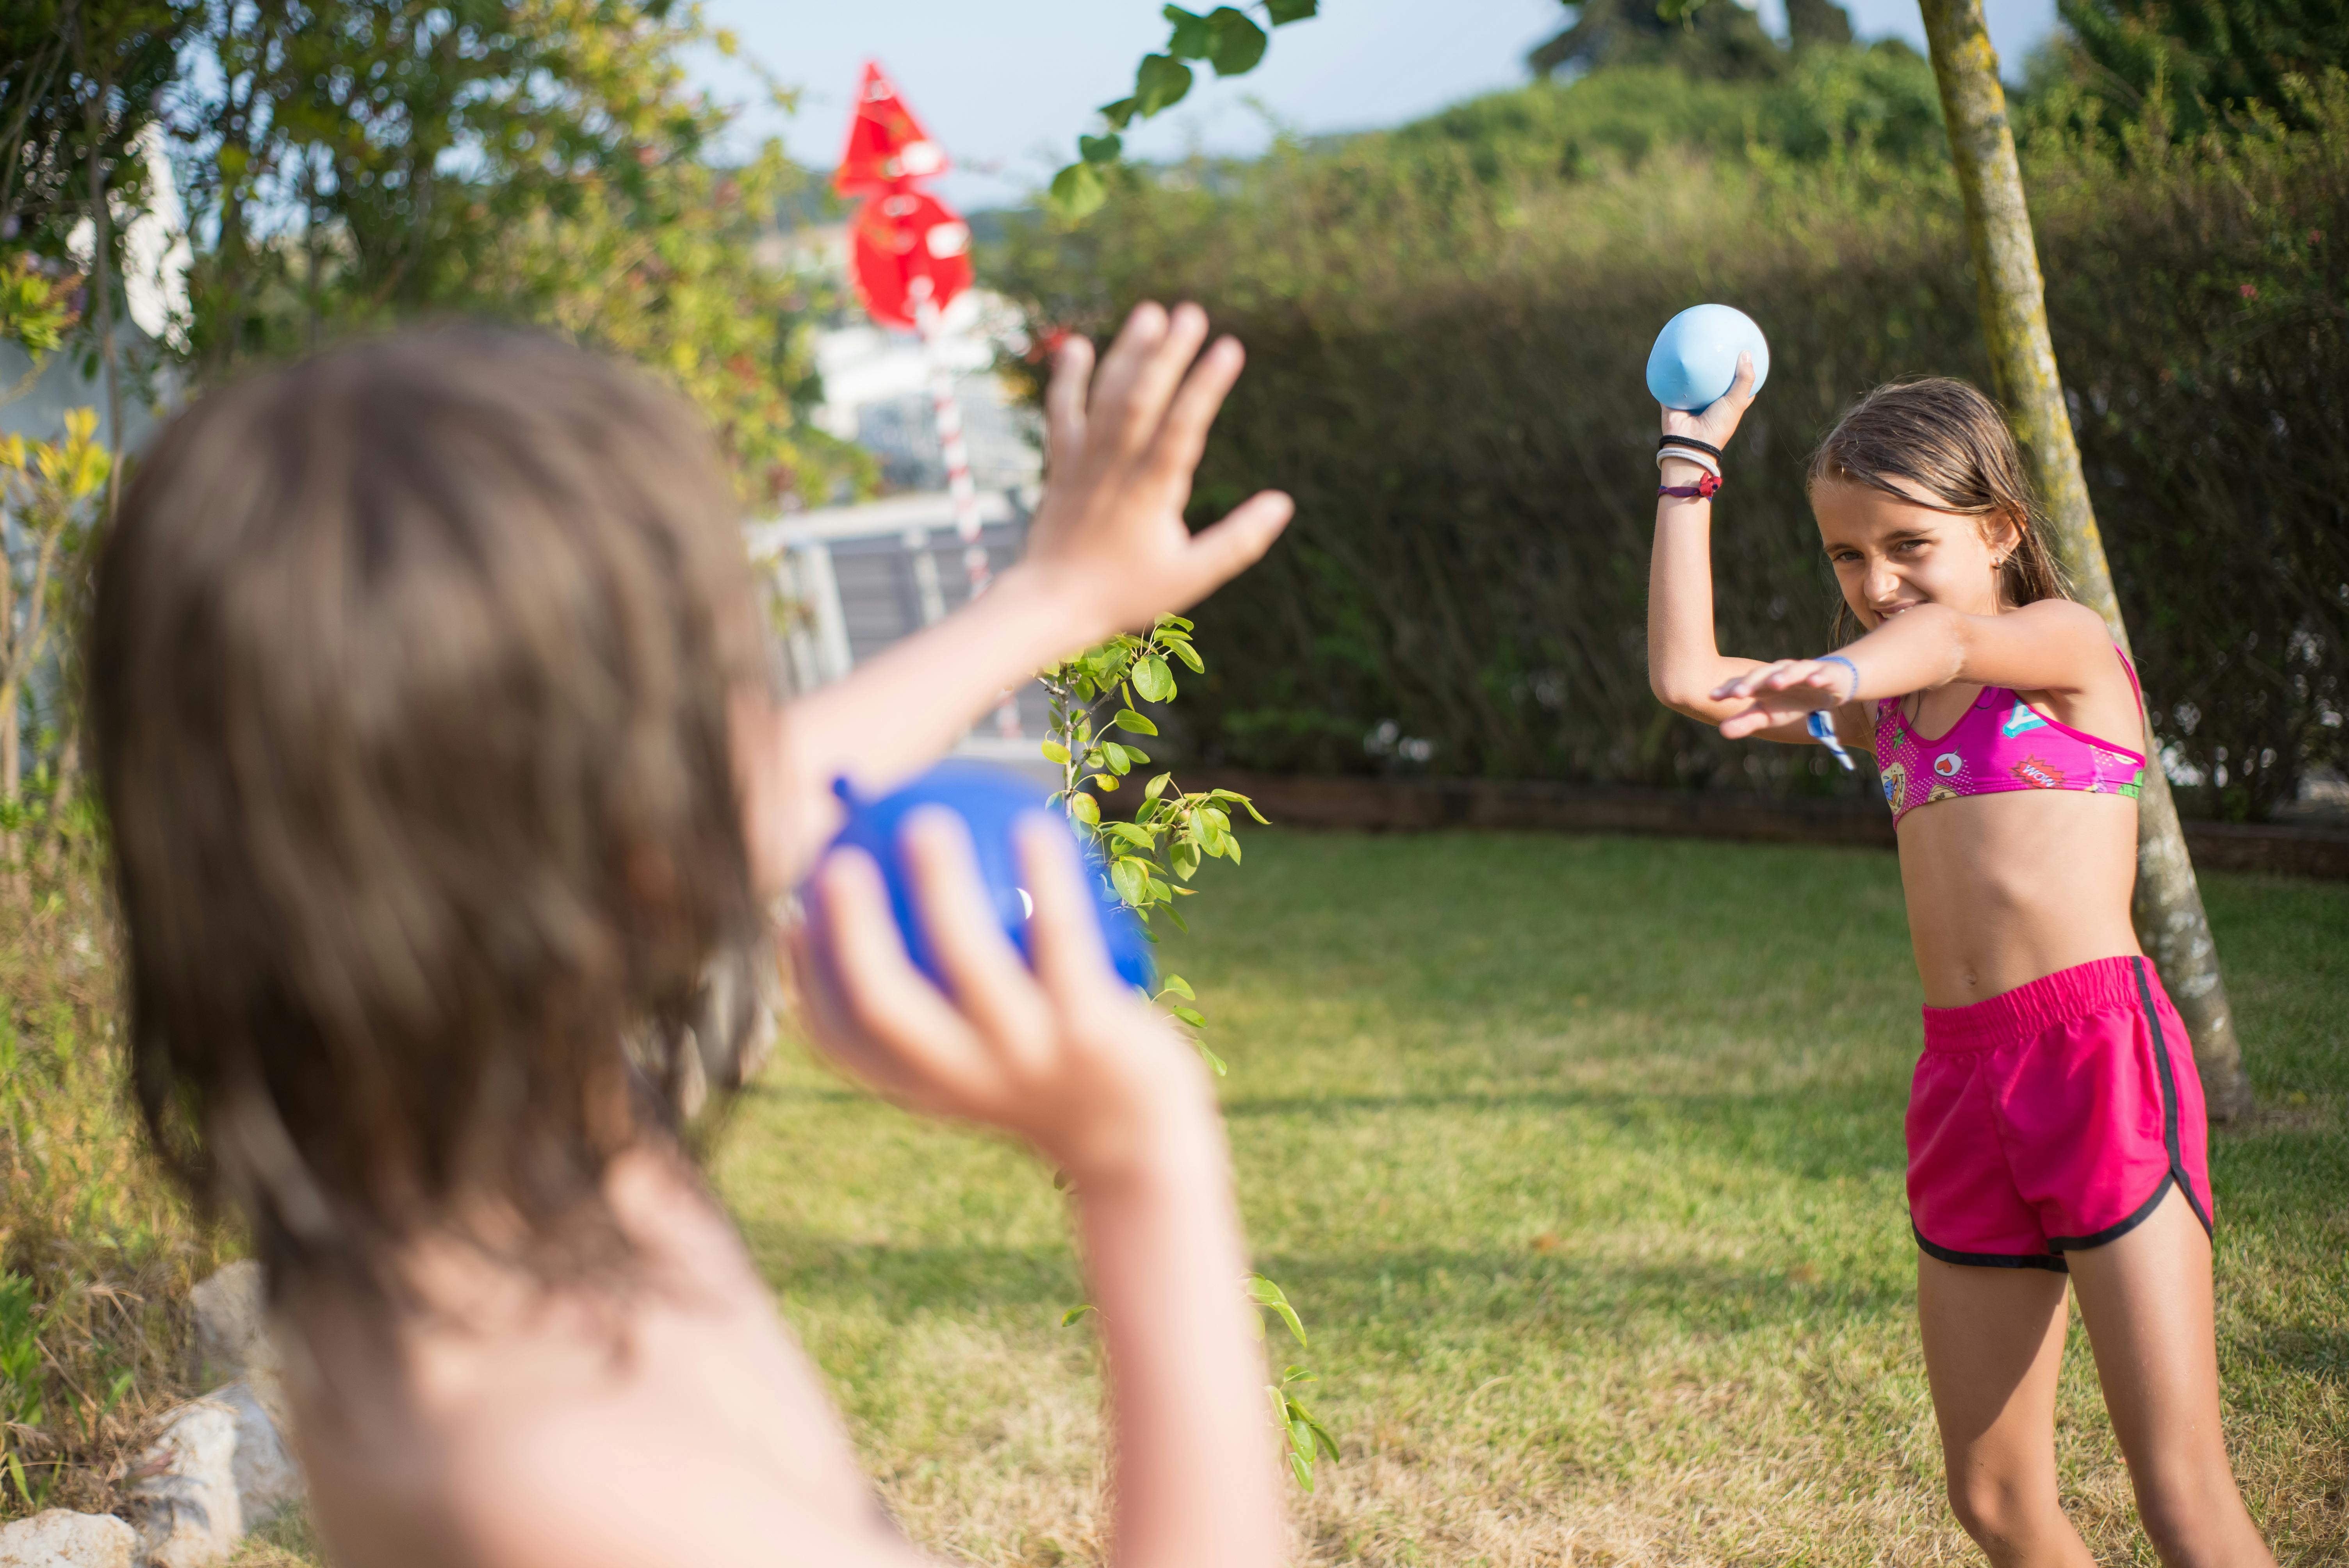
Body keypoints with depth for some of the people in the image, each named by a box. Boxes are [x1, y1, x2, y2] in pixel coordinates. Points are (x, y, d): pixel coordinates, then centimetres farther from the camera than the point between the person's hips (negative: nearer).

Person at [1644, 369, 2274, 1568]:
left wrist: (1839, 677, -45)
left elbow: (1957, 635, -23)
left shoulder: (2068, 644, 0)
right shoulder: (1891, 708, 18)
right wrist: (1691, 462, 15)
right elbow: (1688, 680, 13)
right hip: (1963, 1086, 7)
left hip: (2099, 1054, -7)